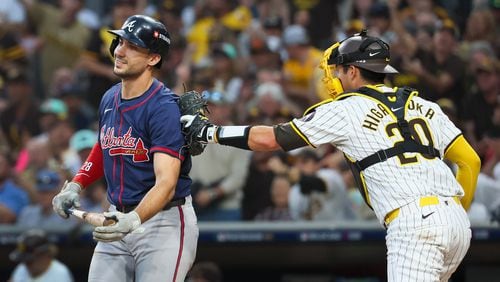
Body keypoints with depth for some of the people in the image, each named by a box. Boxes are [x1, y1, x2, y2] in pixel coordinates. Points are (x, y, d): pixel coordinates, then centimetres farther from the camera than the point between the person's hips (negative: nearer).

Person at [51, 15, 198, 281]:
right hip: (118, 220, 7)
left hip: (164, 221, -7)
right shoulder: (109, 99, 6)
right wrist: (75, 185, 9)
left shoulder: (164, 108, -18)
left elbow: (166, 183, -27)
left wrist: (135, 219, -43)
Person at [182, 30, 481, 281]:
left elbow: (269, 138, 5)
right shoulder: (424, 106, 22)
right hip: (458, 223, 7)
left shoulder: (346, 110, 6)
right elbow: (471, 161, 19)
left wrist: (208, 131, 14)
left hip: (413, 223, -7)